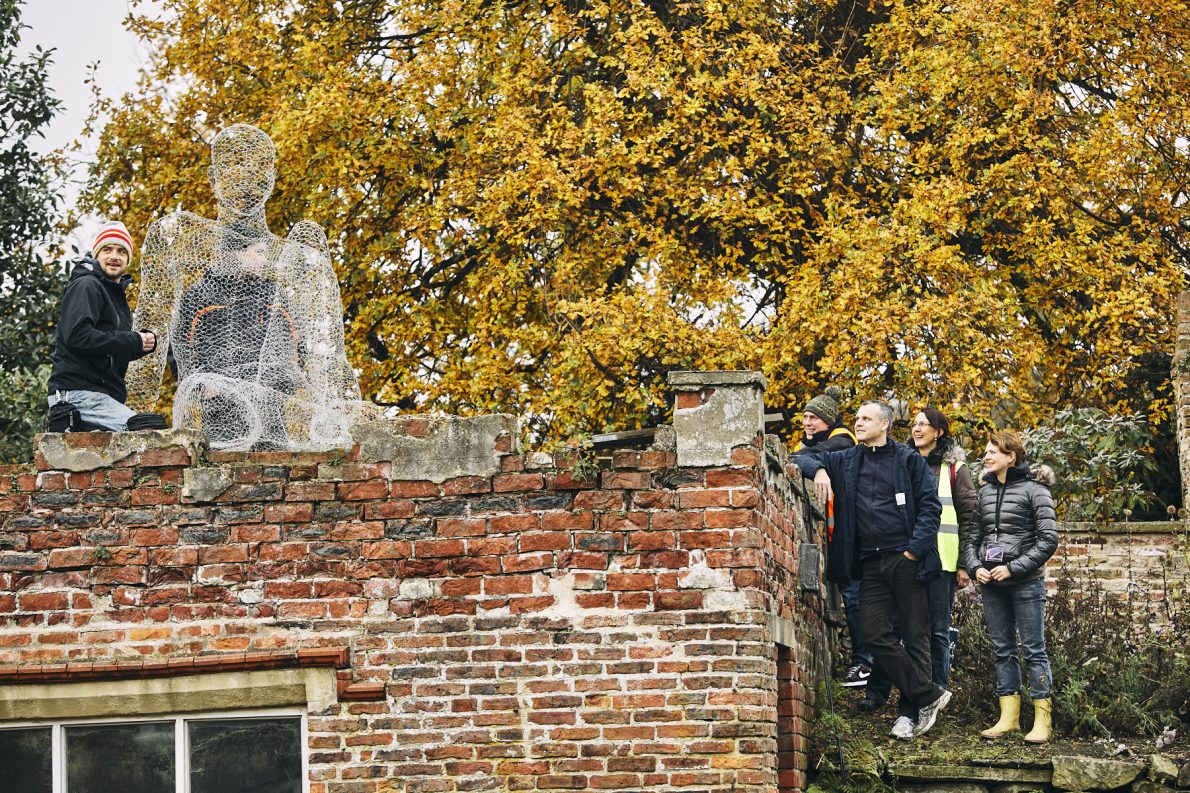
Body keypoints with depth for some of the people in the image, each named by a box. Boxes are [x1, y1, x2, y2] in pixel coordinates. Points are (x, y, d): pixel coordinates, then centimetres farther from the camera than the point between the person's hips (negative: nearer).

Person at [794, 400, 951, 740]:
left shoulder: (908, 460, 4)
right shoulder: (845, 461, 15)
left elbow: (930, 505, -2)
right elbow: (801, 459, 17)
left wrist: (915, 549, -11)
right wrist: (818, 469, -5)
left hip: (905, 560, -4)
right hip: (871, 564, 4)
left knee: (915, 635, -2)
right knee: (875, 634, -5)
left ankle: (910, 711, 5)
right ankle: (928, 695, 2)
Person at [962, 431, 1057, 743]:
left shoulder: (1034, 490, -5)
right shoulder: (985, 492, 13)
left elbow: (1048, 539, -10)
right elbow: (973, 537, 16)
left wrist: (1014, 568, -15)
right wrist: (975, 567, -2)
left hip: (1026, 583, -6)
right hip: (991, 583, 6)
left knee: (1034, 649, -3)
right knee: (1002, 650, 8)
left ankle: (1042, 719, 0)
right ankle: (1009, 716, 13)